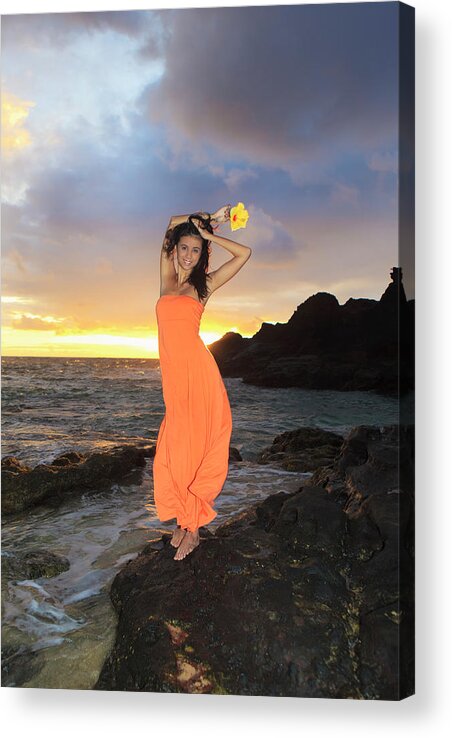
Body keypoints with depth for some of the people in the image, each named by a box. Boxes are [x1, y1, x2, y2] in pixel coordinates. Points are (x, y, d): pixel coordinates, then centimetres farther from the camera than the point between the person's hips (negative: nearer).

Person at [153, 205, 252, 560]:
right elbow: (174, 222, 15)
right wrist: (206, 219, 20)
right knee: (174, 450, 6)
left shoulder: (204, 284, 7)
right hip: (173, 373, 3)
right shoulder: (167, 279, 13)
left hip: (198, 370, -3)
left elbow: (244, 253, 3)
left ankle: (193, 525, 13)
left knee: (196, 446, 1)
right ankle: (184, 519, 21)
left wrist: (209, 232, 7)